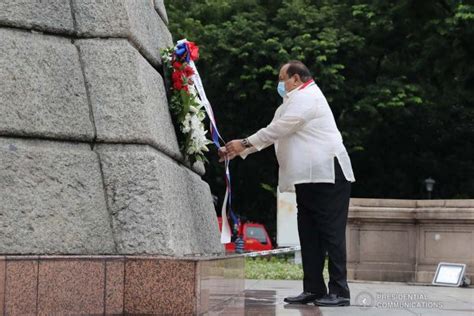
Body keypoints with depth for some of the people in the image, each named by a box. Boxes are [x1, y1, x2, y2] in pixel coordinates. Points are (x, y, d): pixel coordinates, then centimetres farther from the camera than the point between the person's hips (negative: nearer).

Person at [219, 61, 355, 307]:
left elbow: (277, 129, -14)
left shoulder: (305, 98, -8)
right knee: (309, 235, 8)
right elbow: (273, 134, 21)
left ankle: (339, 291, -8)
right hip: (308, 178, 10)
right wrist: (240, 151, 14)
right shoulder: (295, 101, 24)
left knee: (331, 233, -10)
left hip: (328, 175, -10)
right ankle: (313, 288, 11)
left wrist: (244, 143, -6)